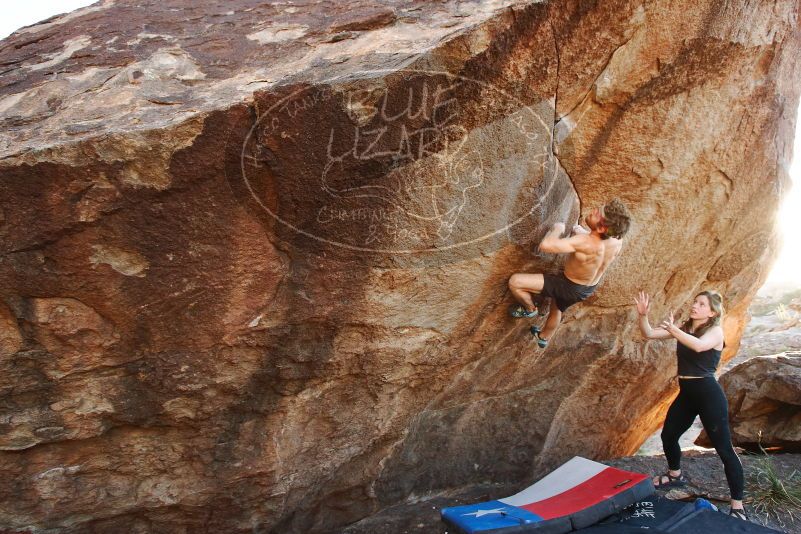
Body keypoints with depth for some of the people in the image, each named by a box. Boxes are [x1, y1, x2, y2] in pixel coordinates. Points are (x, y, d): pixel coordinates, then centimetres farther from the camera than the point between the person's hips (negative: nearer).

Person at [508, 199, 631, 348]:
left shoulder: (585, 243, -42)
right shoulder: (618, 239, -20)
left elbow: (546, 245, -45)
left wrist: (557, 229, -26)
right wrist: (583, 233, 2)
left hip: (569, 287, -7)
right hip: (589, 288, 7)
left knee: (514, 281, -9)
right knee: (557, 309, 36)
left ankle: (530, 309, 19)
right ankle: (544, 337, 62)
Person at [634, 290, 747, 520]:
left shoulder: (715, 331, -9)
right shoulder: (683, 329, 9)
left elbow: (699, 346, -33)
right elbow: (649, 334, 3)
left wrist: (674, 331, -46)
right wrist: (643, 314, -15)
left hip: (708, 394, -7)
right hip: (686, 394, 8)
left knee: (723, 447, -4)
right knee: (668, 435, 18)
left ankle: (737, 506, 2)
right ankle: (675, 475, 44)